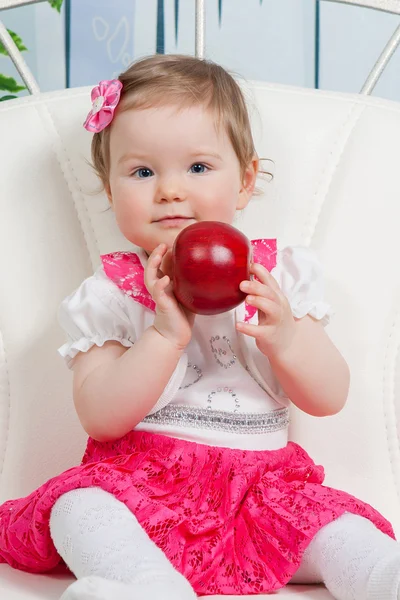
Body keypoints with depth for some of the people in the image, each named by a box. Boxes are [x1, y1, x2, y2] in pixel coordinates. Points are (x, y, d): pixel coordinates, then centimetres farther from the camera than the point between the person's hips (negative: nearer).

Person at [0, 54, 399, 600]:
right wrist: (166, 335, -25)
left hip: (261, 480, 2)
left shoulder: (281, 275, 6)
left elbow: (330, 399, 2)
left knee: (338, 530, -24)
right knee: (77, 509, -31)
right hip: (143, 480, -2)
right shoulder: (109, 295, 0)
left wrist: (285, 338, -20)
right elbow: (99, 418, -12)